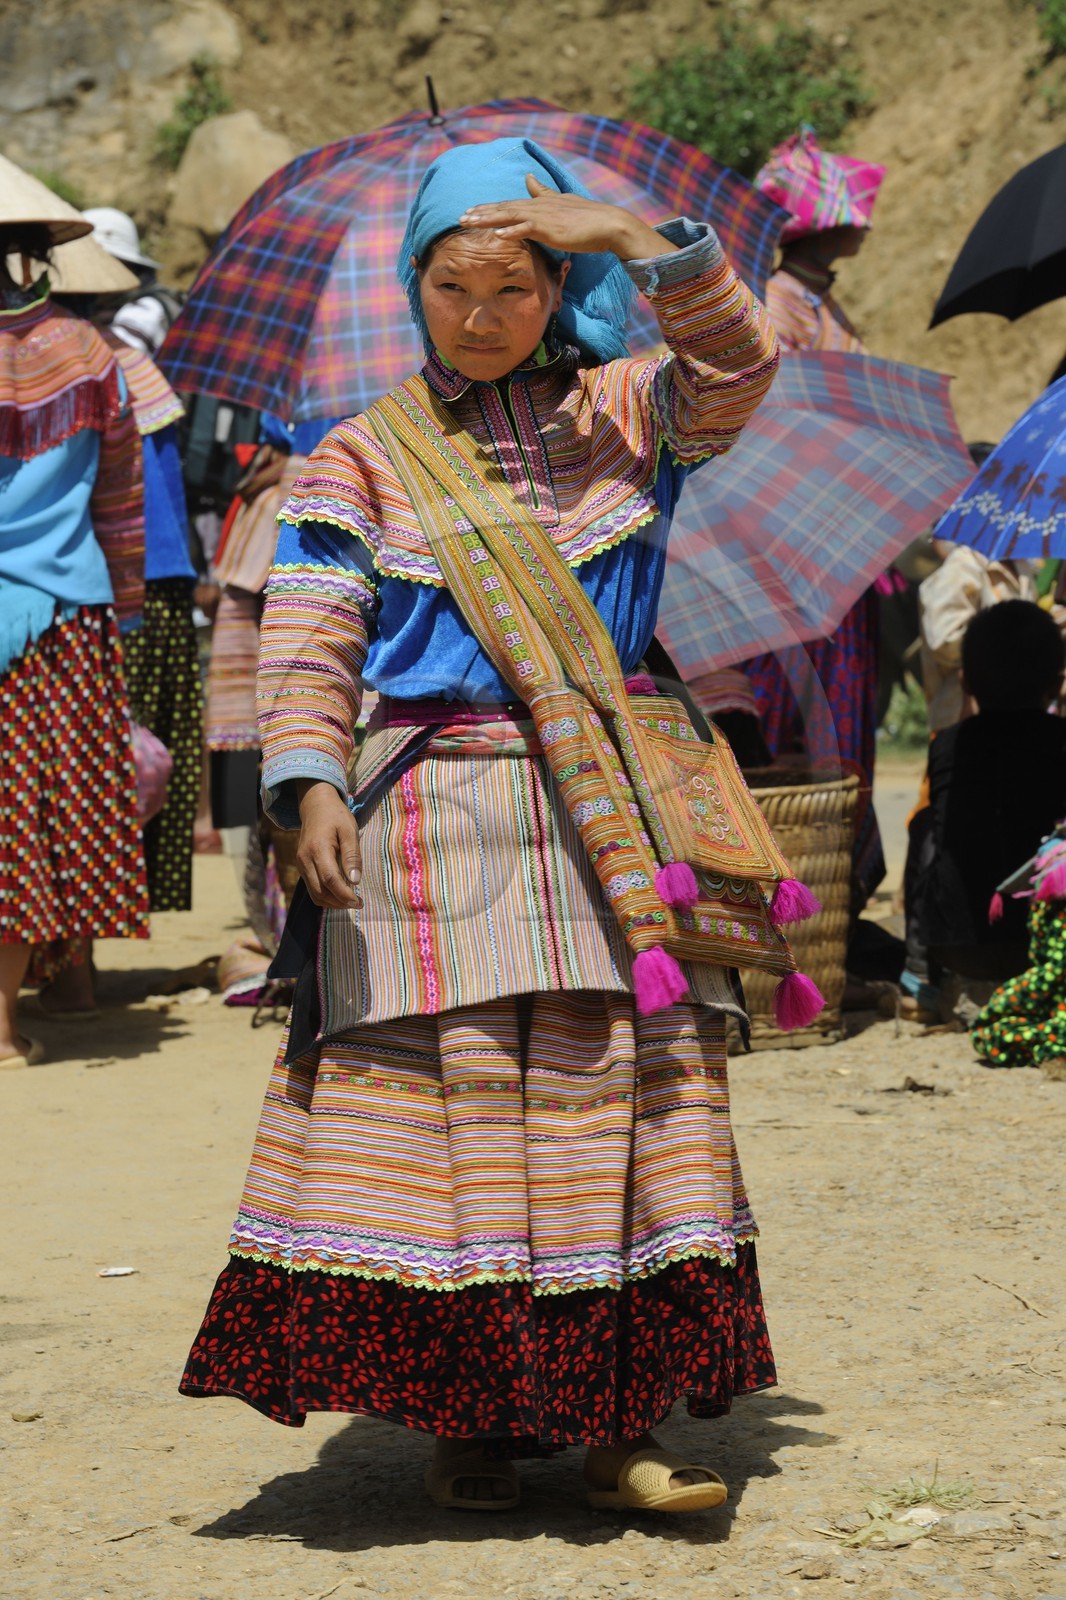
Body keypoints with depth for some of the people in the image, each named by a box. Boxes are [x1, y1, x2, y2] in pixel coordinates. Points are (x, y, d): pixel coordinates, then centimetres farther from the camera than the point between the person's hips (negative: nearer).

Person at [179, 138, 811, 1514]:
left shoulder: (620, 418, 12)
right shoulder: (368, 458, 7)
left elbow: (738, 366, -5)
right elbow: (308, 637, 0)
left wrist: (630, 238, -12)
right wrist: (310, 782, -15)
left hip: (608, 819, 2)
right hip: (433, 819, -1)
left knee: (633, 1086, -4)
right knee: (450, 1093, -6)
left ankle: (620, 1423, 0)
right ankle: (469, 1416, 3)